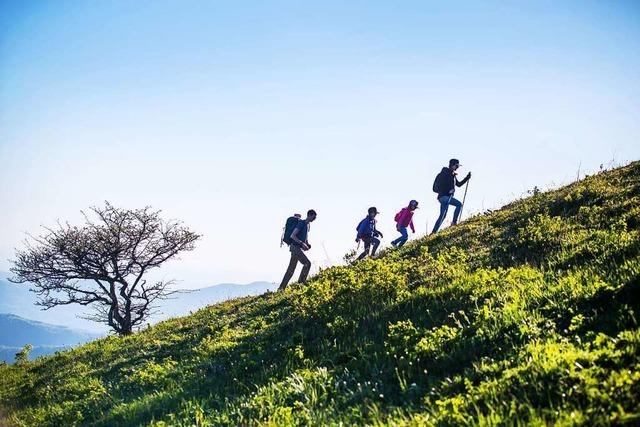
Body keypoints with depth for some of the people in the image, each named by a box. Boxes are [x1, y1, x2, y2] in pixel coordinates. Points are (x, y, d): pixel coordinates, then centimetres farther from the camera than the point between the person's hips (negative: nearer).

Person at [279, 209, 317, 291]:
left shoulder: (307, 225, 17)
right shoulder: (302, 223, -11)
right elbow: (292, 235, -18)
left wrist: (307, 244, 12)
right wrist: (302, 243, -23)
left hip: (298, 248, 9)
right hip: (295, 247, -9)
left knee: (291, 269, 7)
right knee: (307, 263, -18)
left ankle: (281, 288, 8)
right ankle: (301, 281, -10)